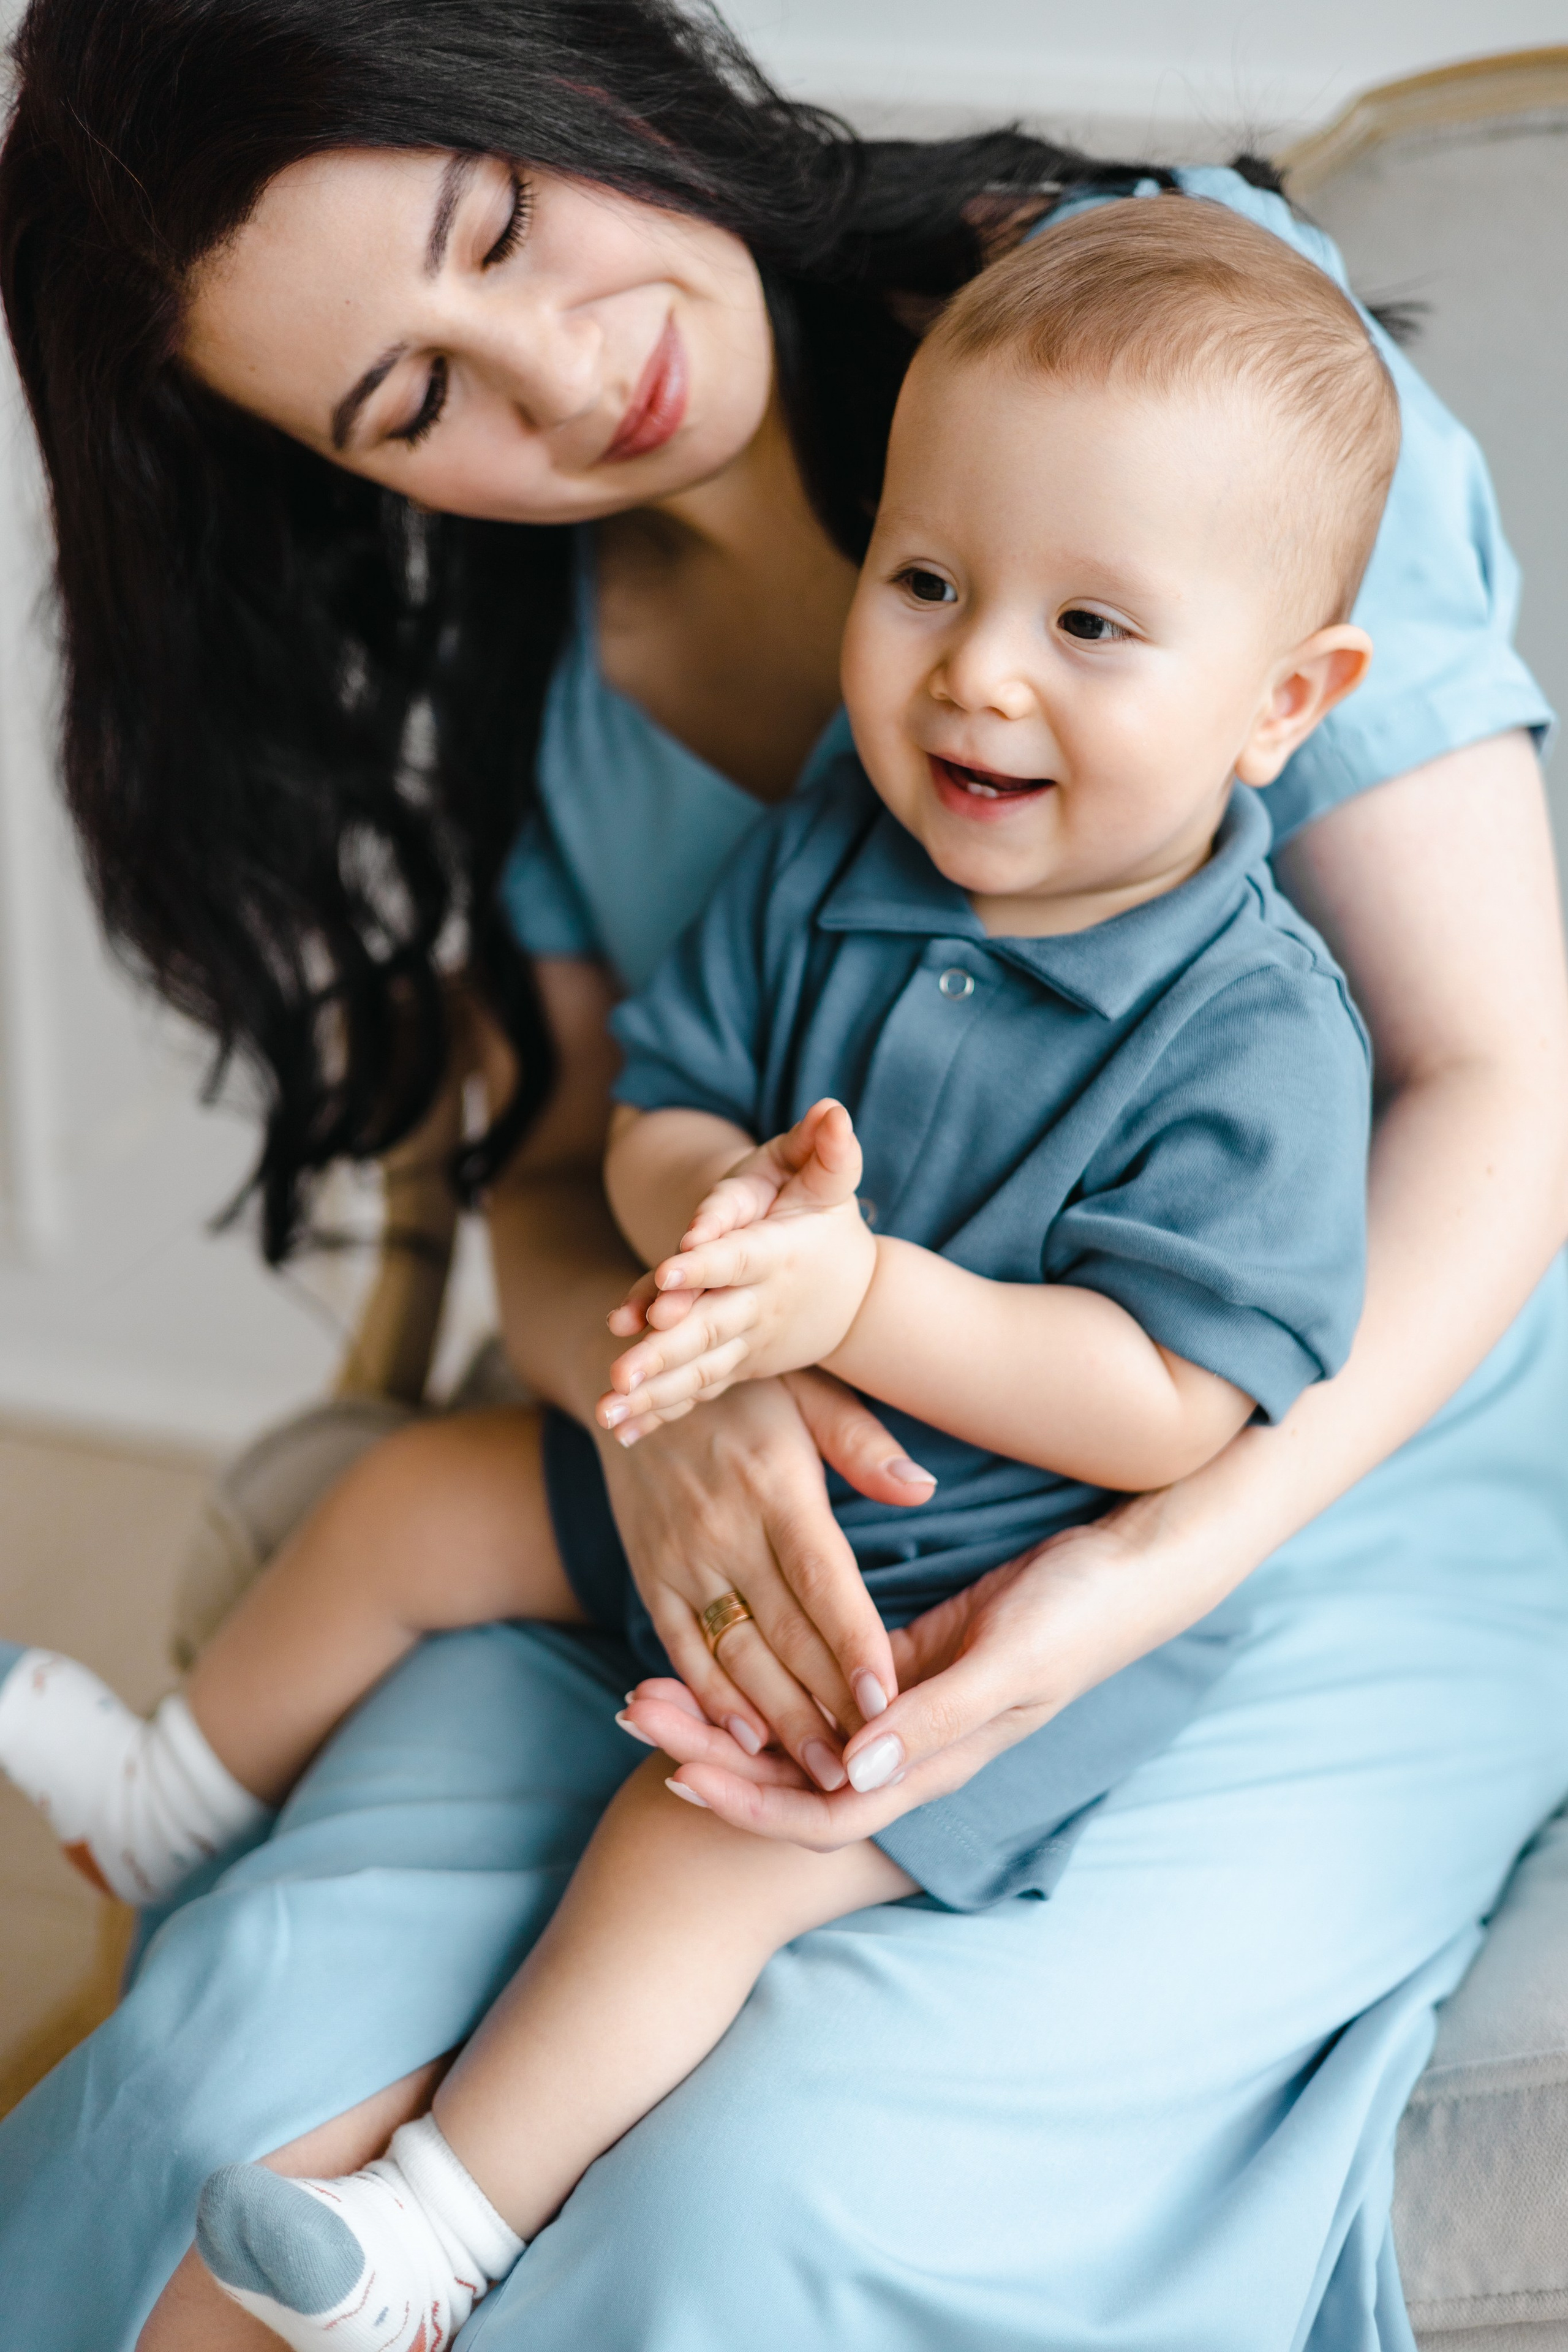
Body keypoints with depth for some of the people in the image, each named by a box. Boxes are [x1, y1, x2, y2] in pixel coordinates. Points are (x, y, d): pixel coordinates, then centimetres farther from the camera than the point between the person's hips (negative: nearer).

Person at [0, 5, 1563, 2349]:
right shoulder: (526, 653, 3)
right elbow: (560, 1182, 7)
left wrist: (1159, 1568, -27)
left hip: (1339, 1484, -3)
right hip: (761, 1521, 4)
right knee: (261, 2059, -22)